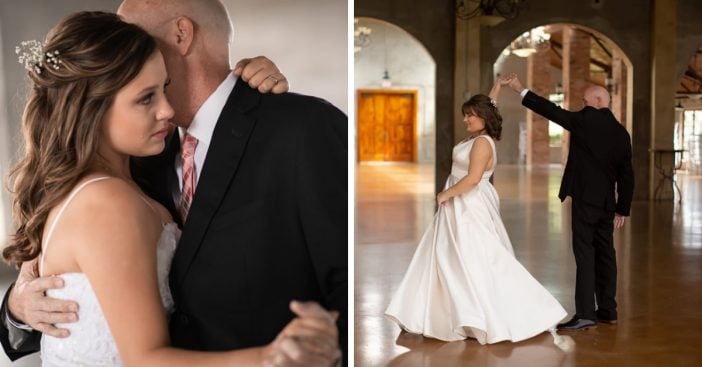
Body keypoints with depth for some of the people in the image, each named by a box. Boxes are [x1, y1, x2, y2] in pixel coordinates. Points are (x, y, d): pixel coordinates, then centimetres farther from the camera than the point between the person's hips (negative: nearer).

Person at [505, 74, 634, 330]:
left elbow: (552, 111, -6)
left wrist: (522, 91, 1)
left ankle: (585, 313, -11)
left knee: (585, 254, -8)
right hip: (607, 202, 7)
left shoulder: (586, 120, -8)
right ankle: (607, 310, 21)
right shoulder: (621, 132, 12)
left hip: (585, 198, -7)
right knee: (605, 253, 13)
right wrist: (623, 208, 17)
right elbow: (626, 174, 13)